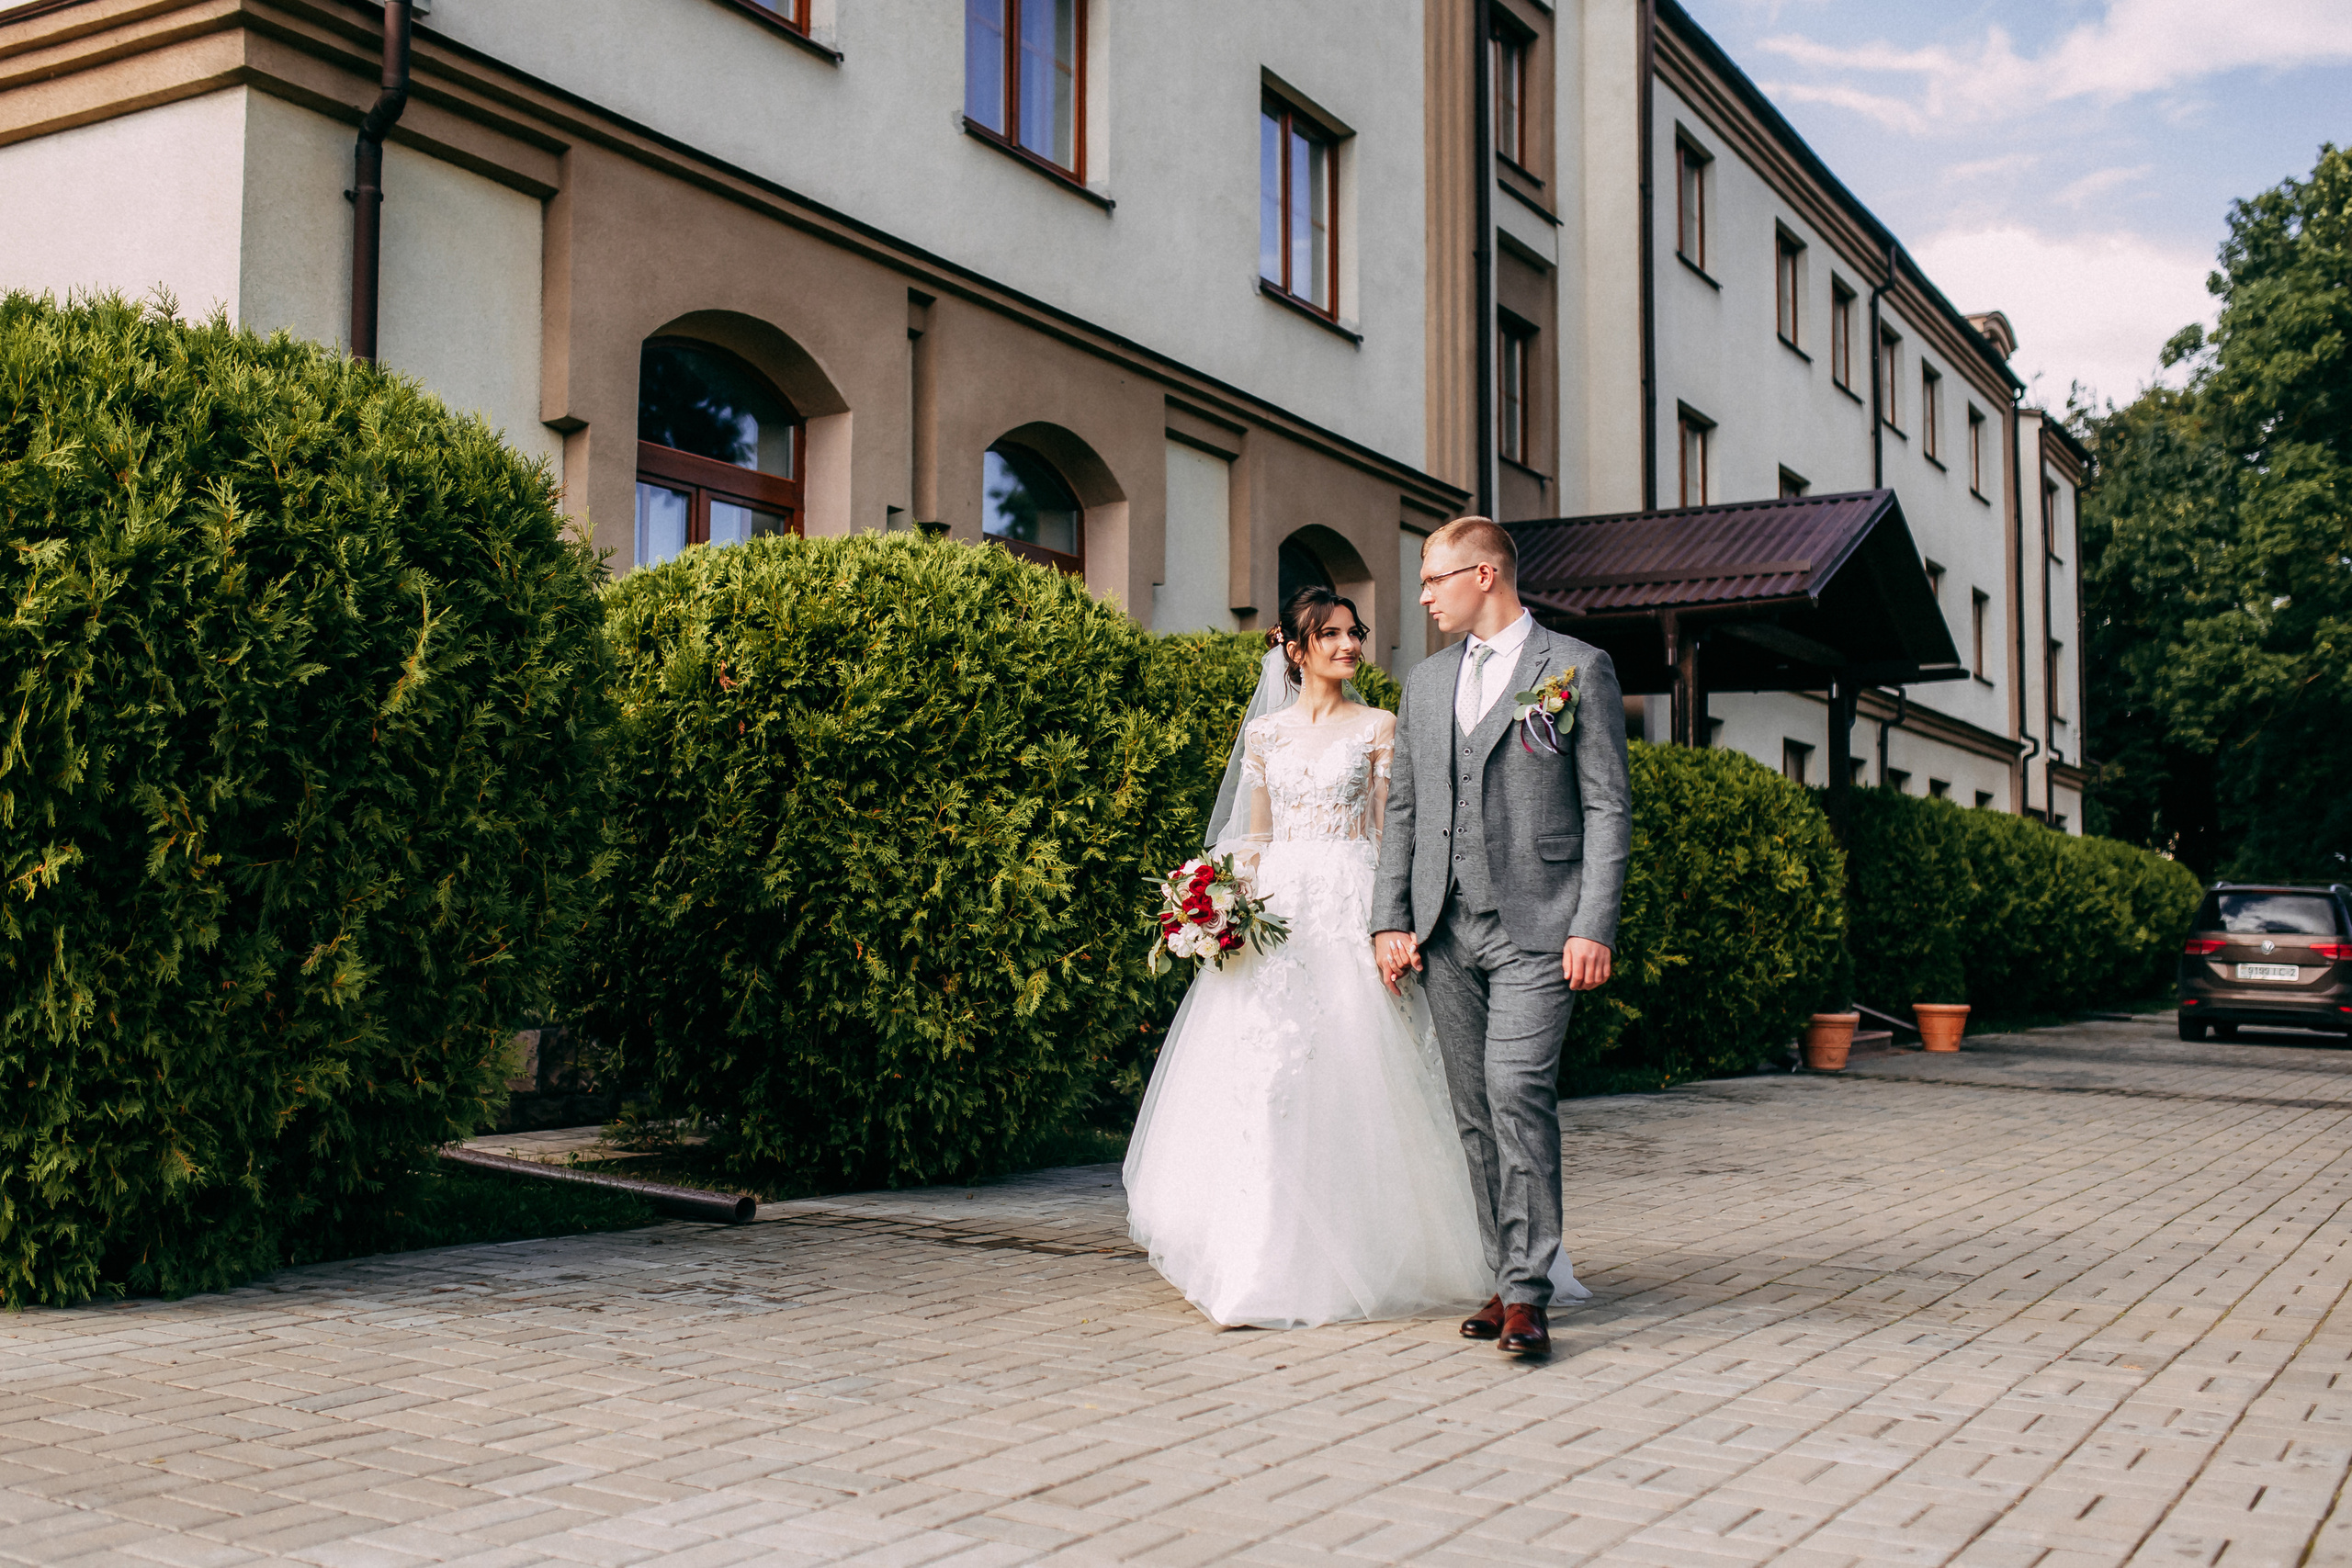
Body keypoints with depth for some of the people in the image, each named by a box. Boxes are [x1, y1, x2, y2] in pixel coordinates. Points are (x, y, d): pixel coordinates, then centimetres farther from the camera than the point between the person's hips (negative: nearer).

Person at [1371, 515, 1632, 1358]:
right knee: (1476, 1111, 6)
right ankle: (1508, 1278, 15)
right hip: (1446, 930, 5)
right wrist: (1390, 918, 7)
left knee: (1519, 1091, -16)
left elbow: (1608, 807, -3)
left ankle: (1528, 1293, -10)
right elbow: (1402, 809, 17)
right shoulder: (1426, 681, 16)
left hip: (1536, 927, -5)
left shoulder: (1578, 668, 1)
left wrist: (1593, 927, -11)